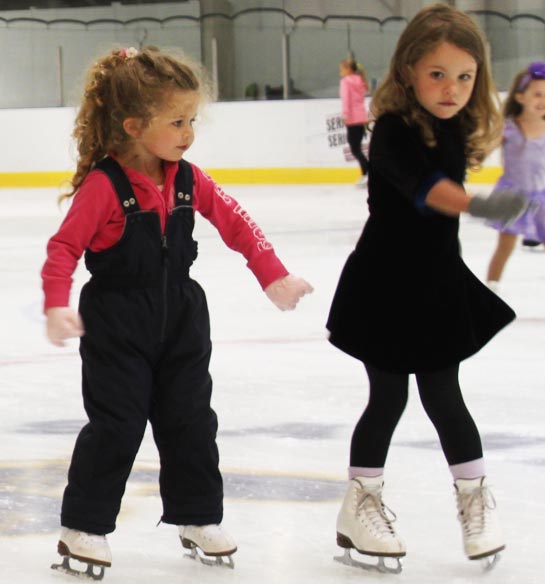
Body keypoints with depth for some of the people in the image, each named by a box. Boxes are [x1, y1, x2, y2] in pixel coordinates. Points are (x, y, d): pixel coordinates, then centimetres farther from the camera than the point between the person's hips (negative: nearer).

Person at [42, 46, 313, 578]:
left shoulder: (188, 179, -1)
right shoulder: (104, 185, -20)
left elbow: (235, 222, 7)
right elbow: (64, 246, -19)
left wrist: (274, 277, 4)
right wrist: (57, 308, -31)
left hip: (180, 320, 6)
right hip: (116, 324, -6)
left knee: (190, 421, 11)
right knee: (115, 426, -4)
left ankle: (198, 518, 24)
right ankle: (84, 527, 8)